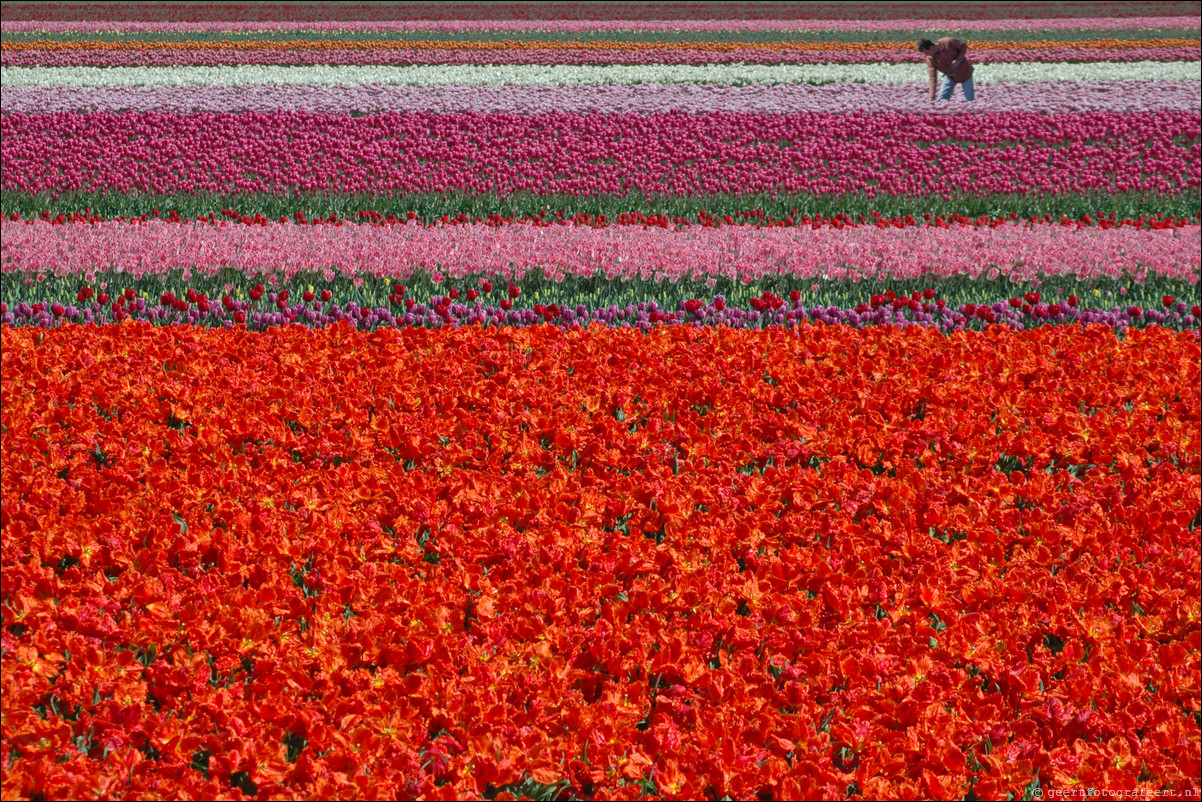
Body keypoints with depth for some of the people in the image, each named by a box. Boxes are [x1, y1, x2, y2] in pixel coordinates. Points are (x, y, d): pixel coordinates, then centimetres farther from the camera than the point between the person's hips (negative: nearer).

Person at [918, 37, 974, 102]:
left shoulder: (947, 43, -28)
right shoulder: (930, 59, -17)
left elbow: (963, 46, -12)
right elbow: (932, 78, -17)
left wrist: (958, 60, -27)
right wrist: (932, 97, -23)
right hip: (950, 77, 3)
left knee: (970, 100, 1)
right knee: (942, 100, -5)